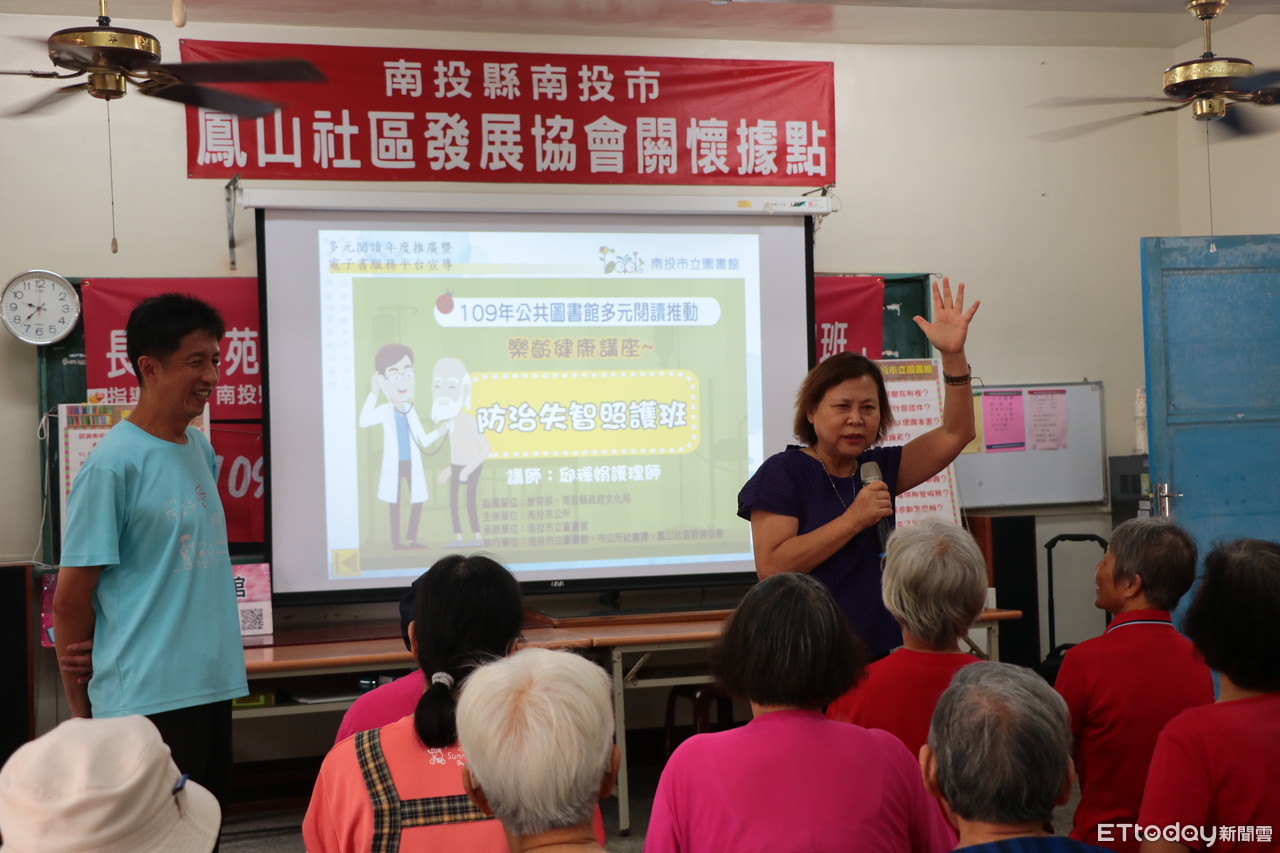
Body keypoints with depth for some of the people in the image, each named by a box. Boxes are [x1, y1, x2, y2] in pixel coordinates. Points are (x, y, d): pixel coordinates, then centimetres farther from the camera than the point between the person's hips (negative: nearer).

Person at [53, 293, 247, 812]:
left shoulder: (200, 449, 9)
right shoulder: (113, 464, -14)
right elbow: (70, 602, -11)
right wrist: (82, 711, -2)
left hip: (213, 690, 7)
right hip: (146, 704, -7)